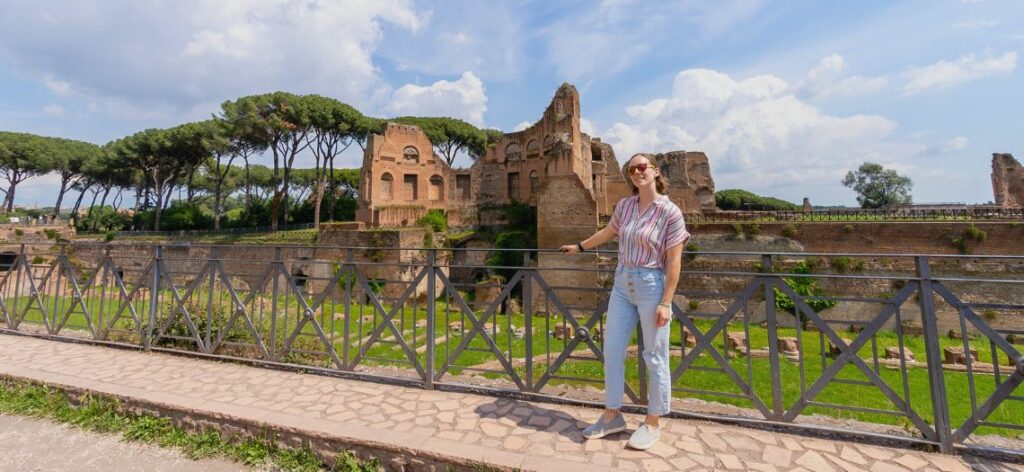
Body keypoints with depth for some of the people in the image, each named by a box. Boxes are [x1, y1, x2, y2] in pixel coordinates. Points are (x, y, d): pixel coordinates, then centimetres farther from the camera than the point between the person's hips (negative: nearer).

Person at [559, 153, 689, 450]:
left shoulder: (670, 212, -10)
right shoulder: (624, 206, 5)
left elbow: (674, 261, -11)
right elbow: (607, 233, 22)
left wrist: (666, 303, -14)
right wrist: (579, 247, 33)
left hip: (651, 285, -6)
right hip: (622, 283, 6)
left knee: (655, 357, 6)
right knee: (612, 350, 10)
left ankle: (652, 424, 24)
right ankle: (612, 415, 26)